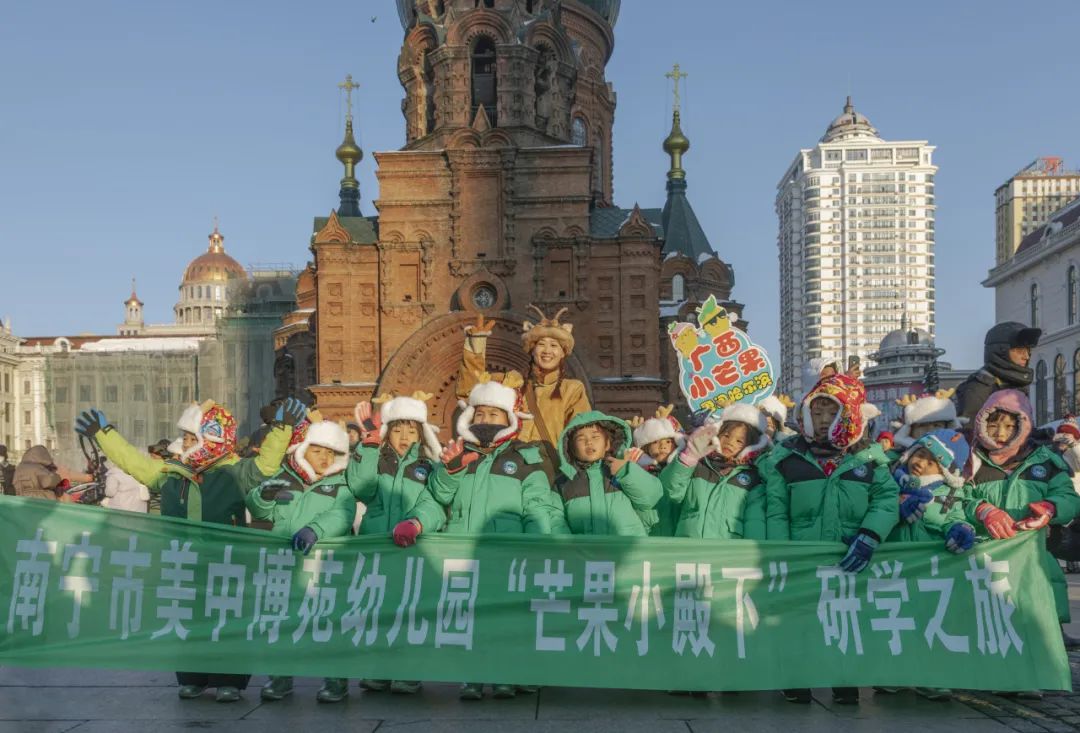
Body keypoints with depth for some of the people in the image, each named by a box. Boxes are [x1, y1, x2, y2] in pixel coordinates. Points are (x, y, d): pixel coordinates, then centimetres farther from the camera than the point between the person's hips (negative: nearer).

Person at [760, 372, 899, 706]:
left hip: (851, 562, 1)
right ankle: (797, 683, 24)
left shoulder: (869, 458, 3)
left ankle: (846, 685, 24)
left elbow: (886, 500, -5)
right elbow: (776, 512, -4)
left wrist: (868, 537, -20)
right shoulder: (786, 457, 0)